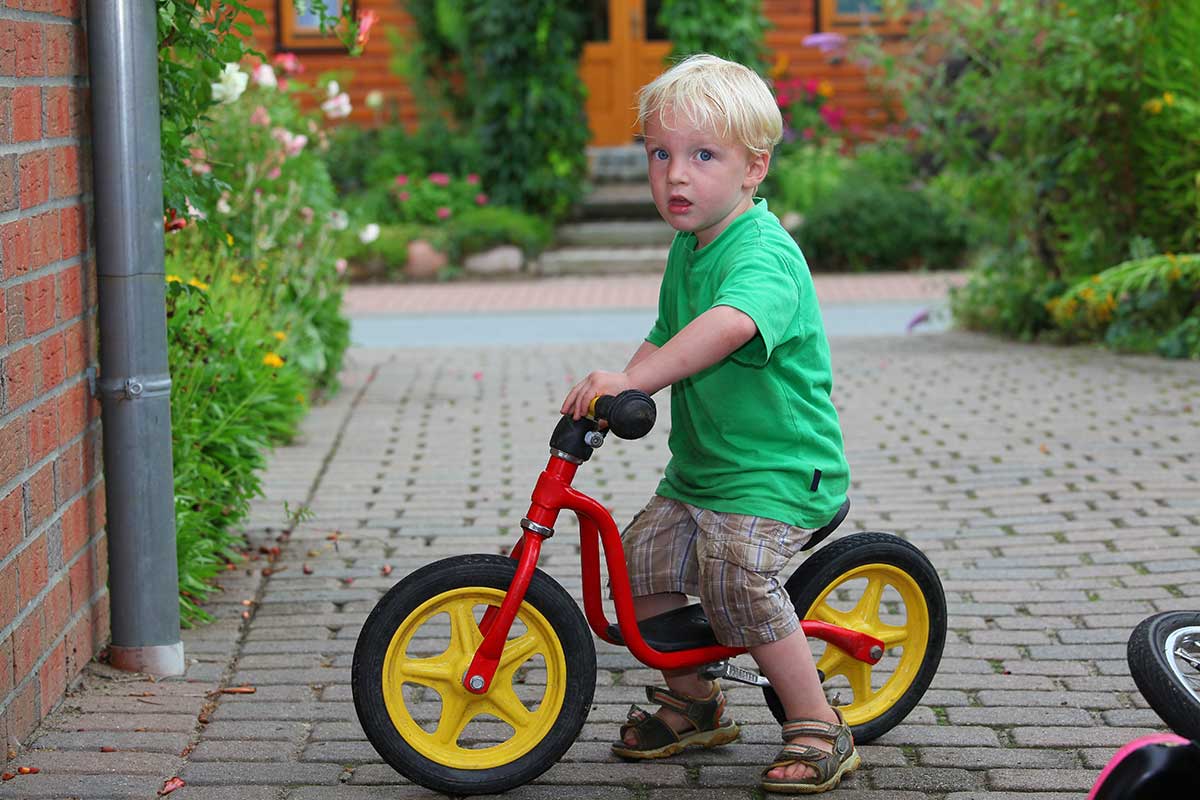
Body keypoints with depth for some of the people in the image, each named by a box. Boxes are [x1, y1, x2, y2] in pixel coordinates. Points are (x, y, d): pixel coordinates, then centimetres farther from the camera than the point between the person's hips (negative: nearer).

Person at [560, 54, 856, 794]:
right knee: (640, 559, 2)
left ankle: (820, 731, -8)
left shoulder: (763, 252, -21)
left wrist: (633, 379, -49)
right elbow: (665, 339, 22)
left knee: (735, 573, -25)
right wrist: (617, 392, 3)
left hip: (780, 469, -9)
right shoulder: (687, 249, 10)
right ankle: (694, 701, 24)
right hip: (700, 466, 9)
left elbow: (731, 325, -42)